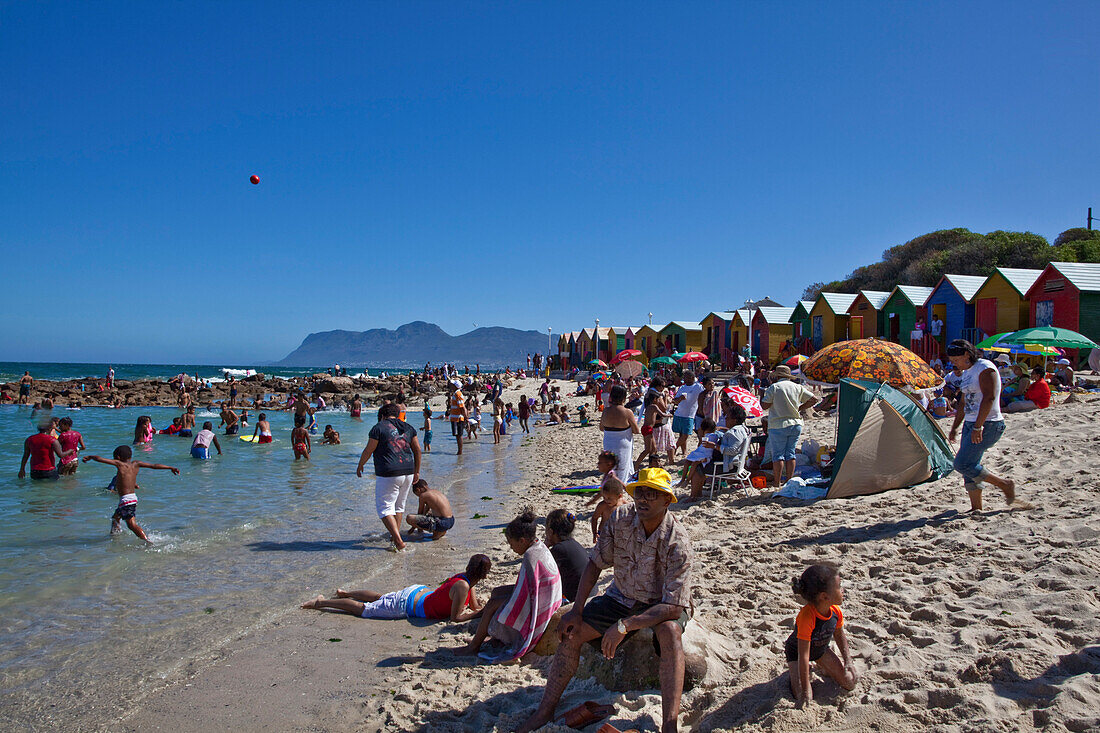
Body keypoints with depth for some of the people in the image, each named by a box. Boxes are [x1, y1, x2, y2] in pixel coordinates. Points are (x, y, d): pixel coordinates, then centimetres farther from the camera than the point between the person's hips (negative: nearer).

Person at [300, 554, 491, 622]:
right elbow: (455, 617, -30)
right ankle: (321, 602, 18)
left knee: (380, 598, 32)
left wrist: (482, 609, -9)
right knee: (363, 609, 6)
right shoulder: (462, 586, -31)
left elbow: (475, 606, 9)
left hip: (420, 592, 8)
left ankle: (344, 593, 49)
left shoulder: (465, 578, -4)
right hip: (407, 605, -8)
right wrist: (479, 614, -22)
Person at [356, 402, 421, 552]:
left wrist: (360, 466, 13)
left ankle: (399, 541, -11)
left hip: (388, 474, -6)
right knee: (399, 506, 20)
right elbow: (417, 450, 11)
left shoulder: (379, 428, -5)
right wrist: (416, 471, 19)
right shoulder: (408, 427, 12)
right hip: (408, 472, 6)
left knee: (385, 508, -1)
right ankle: (396, 536, 24)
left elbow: (368, 451, -4)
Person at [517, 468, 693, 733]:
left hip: (664, 605, -4)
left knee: (669, 630, -37)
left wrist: (624, 625, -37)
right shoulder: (620, 518, -16)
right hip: (623, 597, 5)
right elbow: (596, 563, -5)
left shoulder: (677, 541, -28)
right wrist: (577, 611, -10)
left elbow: (674, 607, -31)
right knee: (571, 630, -9)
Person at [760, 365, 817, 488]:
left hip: (778, 426, -5)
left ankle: (778, 482, 4)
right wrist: (799, 409, 15)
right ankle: (790, 480, 14)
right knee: (790, 454, 12)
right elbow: (813, 400, 10)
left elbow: (764, 405, -9)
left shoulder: (773, 388, -8)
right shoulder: (798, 387, 7)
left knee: (778, 455, 2)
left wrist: (761, 394, 8)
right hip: (796, 424, 5)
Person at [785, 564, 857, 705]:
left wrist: (847, 661, -4)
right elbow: (803, 655, -38)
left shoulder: (835, 611, -21)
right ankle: (794, 670, 11)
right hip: (796, 651, -6)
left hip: (821, 650, 6)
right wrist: (805, 690, -34)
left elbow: (839, 635, 4)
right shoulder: (807, 616, -43)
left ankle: (823, 667, 27)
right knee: (804, 698, -17)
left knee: (850, 683, 2)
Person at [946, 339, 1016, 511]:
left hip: (987, 426, -9)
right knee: (969, 467, 7)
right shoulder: (967, 372, 16)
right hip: (970, 424, 9)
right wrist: (955, 427, 23)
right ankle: (976, 508, 14)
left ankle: (1006, 484, 0)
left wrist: (978, 427, -26)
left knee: (963, 464, -15)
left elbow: (989, 398, -22)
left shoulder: (985, 368, -12)